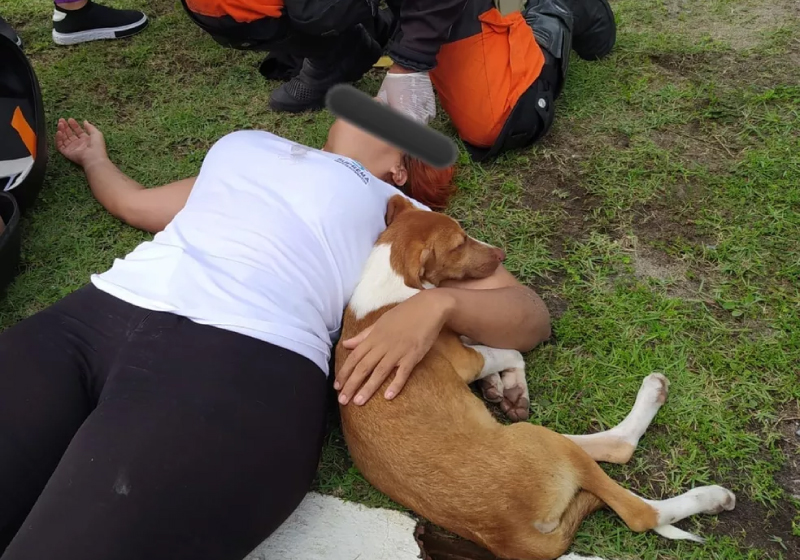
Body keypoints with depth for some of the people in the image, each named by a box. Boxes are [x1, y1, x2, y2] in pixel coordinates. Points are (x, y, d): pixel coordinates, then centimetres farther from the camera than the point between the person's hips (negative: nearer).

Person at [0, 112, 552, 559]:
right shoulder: (243, 146, 32)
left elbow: (530, 314, 12)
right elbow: (133, 202, 44)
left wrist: (436, 302, -9)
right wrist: (93, 156, 63)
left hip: (243, 356, -4)